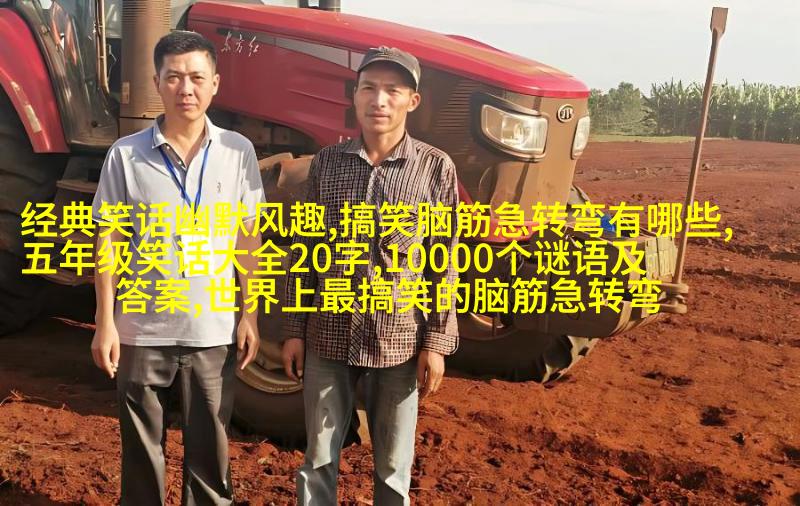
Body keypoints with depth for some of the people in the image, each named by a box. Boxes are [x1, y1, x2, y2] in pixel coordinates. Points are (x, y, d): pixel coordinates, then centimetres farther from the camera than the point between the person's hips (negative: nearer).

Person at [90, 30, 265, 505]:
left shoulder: (239, 152, -2)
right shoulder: (125, 154, -4)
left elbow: (248, 239, 2)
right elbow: (110, 241, 0)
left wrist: (249, 315, 0)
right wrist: (106, 321, -4)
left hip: (213, 331, 0)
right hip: (143, 330, 0)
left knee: (209, 447, 14)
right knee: (142, 448, 15)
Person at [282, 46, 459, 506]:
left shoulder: (436, 168, -6)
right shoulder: (326, 163, 0)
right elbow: (304, 251, 5)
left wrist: (437, 342, -6)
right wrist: (295, 329, 4)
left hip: (399, 341, -1)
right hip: (329, 336, 2)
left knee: (393, 466, 14)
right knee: (319, 459, 14)